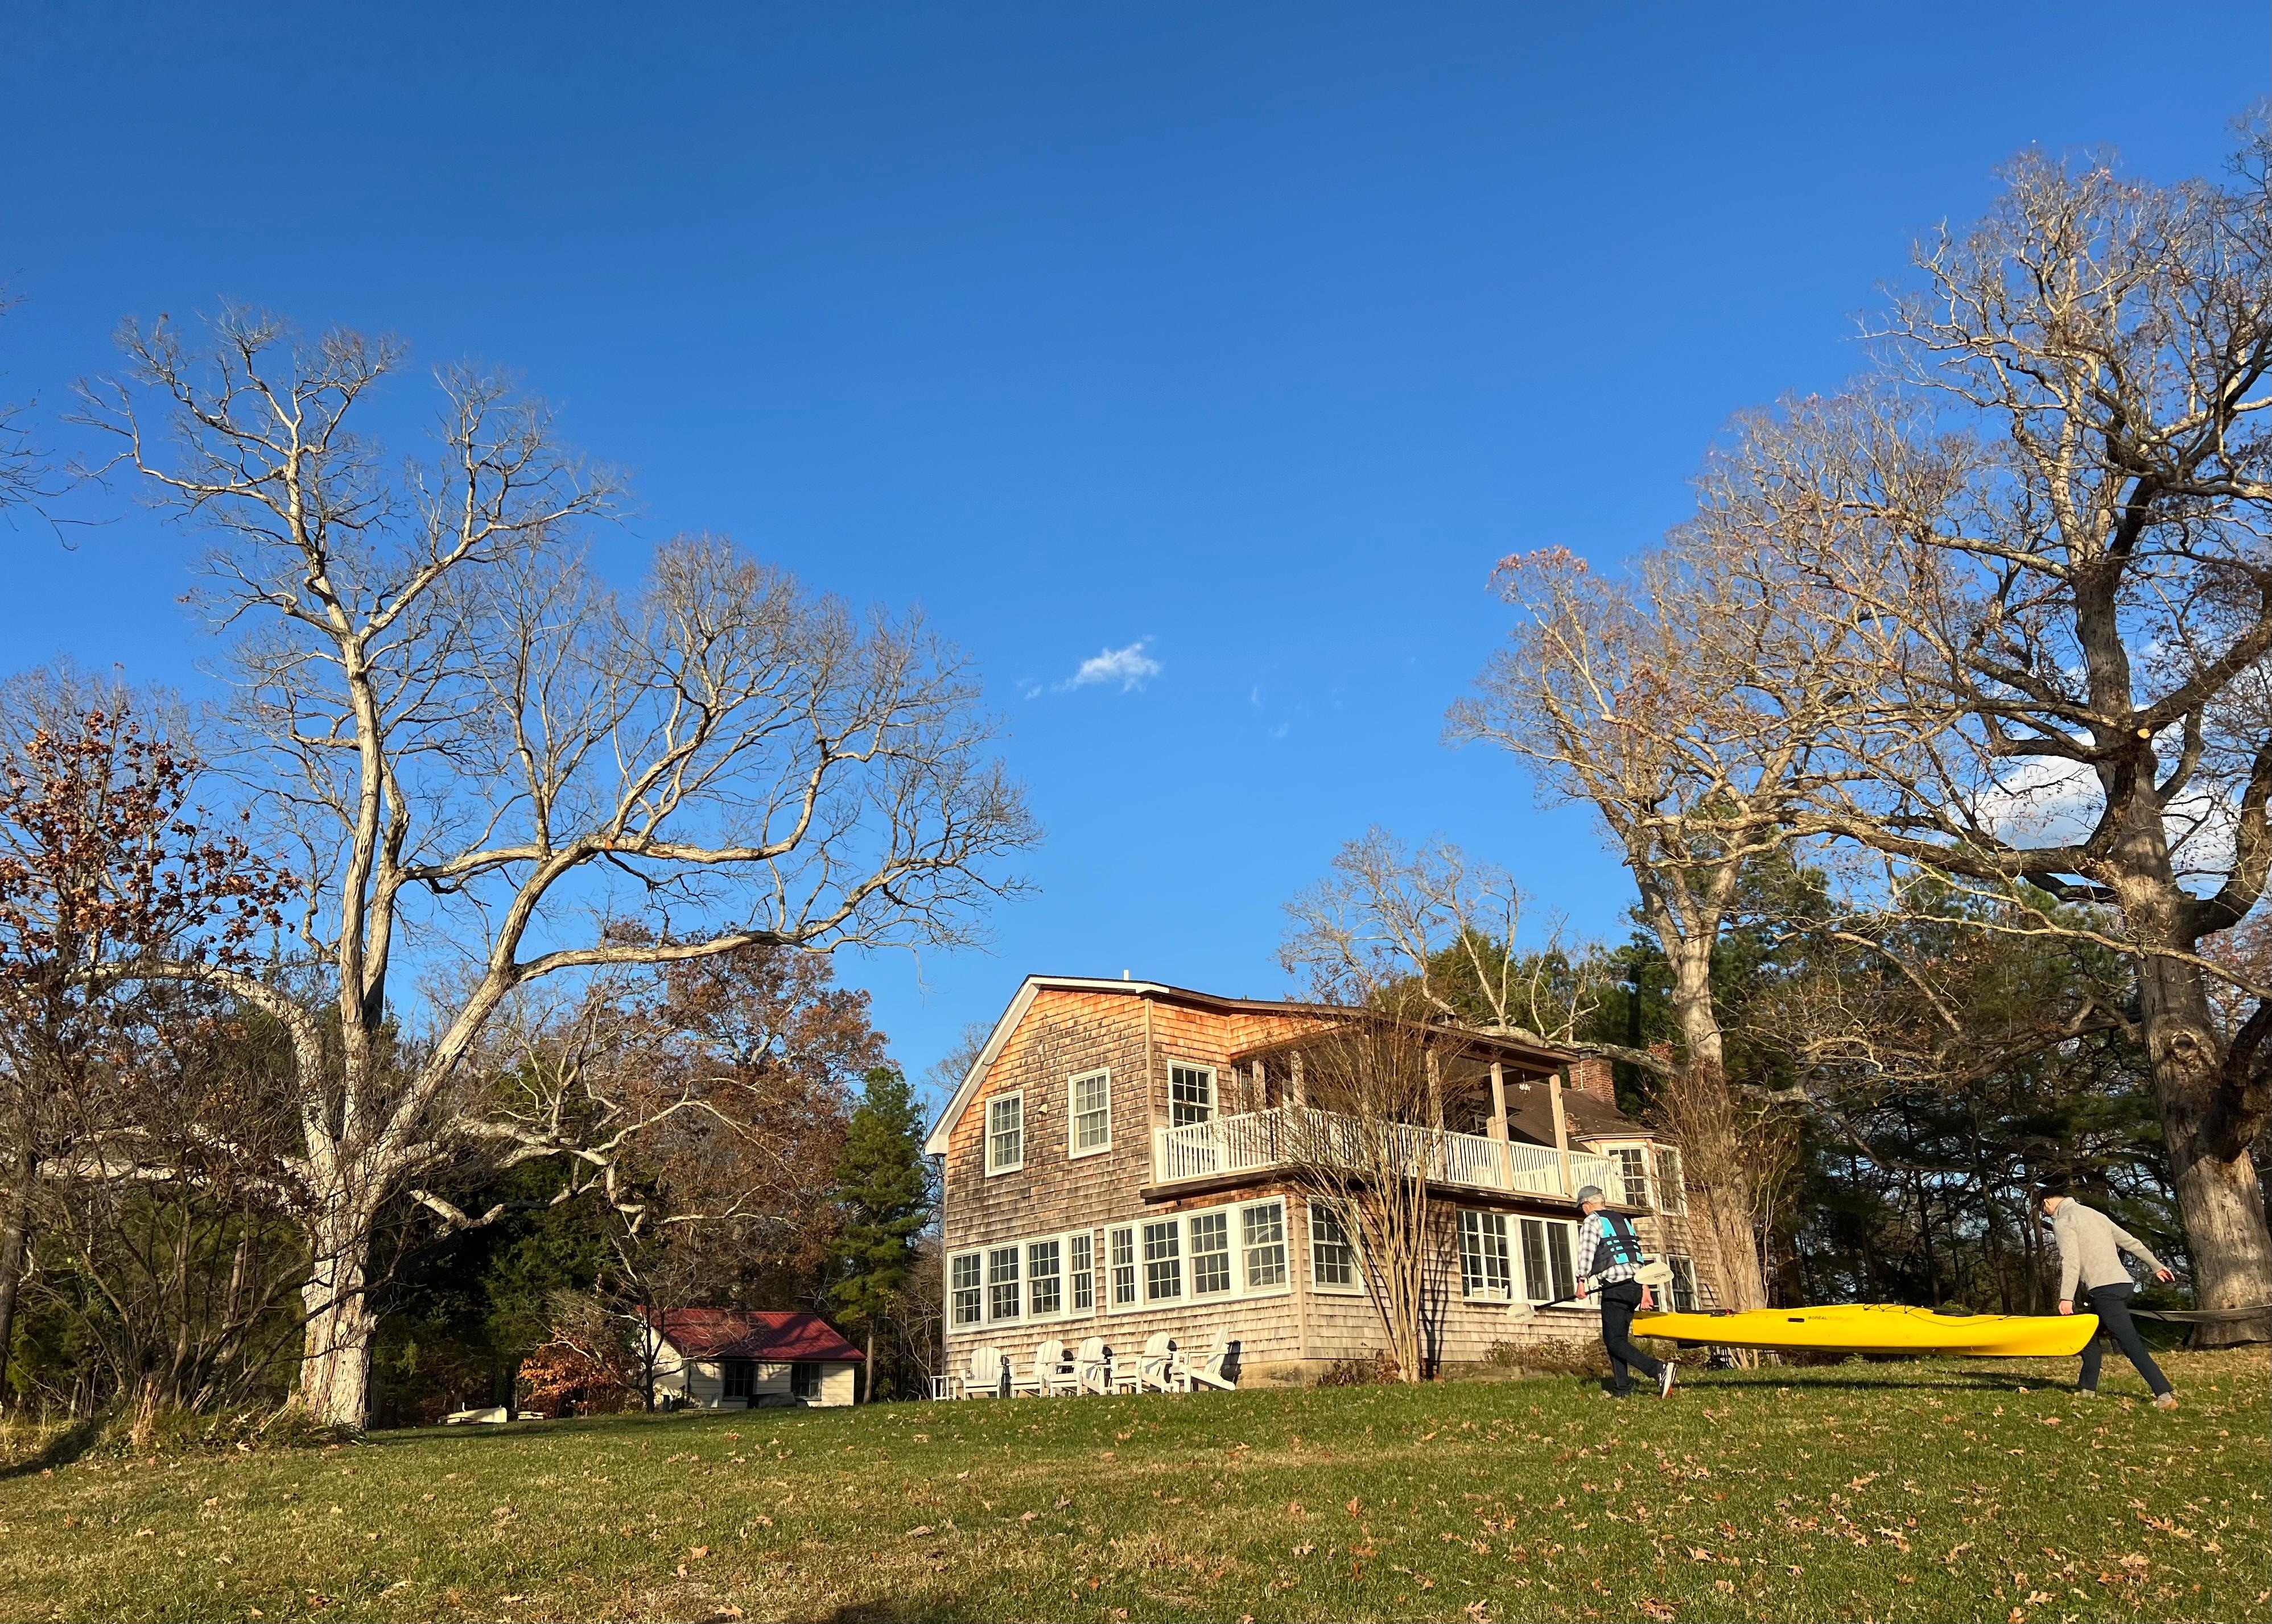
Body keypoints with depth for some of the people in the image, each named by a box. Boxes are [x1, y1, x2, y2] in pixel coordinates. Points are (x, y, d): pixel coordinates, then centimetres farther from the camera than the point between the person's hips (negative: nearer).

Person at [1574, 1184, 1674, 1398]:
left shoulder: (1592, 1221, 0)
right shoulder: (1624, 1221, 22)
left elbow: (1586, 1252, -12)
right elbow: (1639, 1257, 20)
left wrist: (1582, 1280, -9)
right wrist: (1645, 1288, 19)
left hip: (1615, 1287, -8)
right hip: (1635, 1285, 8)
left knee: (1614, 1340, -9)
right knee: (1618, 1337, 14)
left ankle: (1659, 1370, -26)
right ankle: (1623, 1389, 8)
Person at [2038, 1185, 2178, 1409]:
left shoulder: (2063, 1222, -4)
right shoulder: (2095, 1215, 22)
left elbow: (2071, 1261, -16)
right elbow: (2130, 1242, 23)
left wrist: (2066, 1297, -20)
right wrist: (2156, 1266, 32)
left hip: (2104, 1289, -9)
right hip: (2123, 1282, 9)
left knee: (2130, 1342, -11)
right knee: (2092, 1335, 17)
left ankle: (2165, 1394, -17)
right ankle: (2087, 1390, 18)